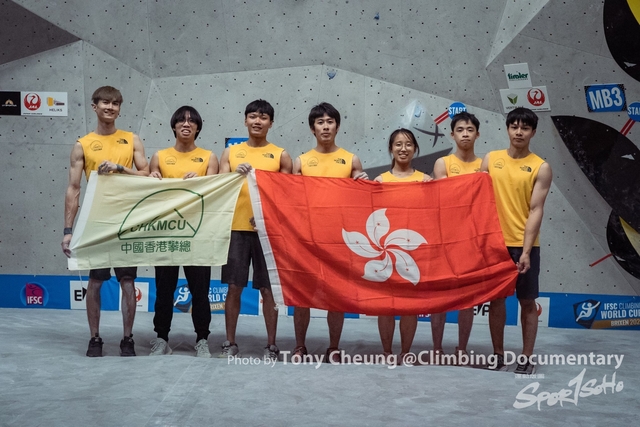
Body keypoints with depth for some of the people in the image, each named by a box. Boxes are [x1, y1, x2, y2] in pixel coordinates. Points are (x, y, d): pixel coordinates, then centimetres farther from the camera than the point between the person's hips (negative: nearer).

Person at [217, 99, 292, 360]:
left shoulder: (281, 155, 7)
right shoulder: (230, 153, 10)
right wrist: (236, 173, -17)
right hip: (237, 228, 1)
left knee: (268, 289, 3)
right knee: (234, 287, 4)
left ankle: (271, 345, 12)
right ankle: (230, 342, 14)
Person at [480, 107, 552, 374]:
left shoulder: (541, 168, -3)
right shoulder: (491, 159, 5)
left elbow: (535, 211, -9)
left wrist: (526, 251, -16)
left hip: (525, 245, -2)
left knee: (528, 302, 6)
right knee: (496, 299, 8)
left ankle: (526, 359, 16)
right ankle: (498, 356, 20)